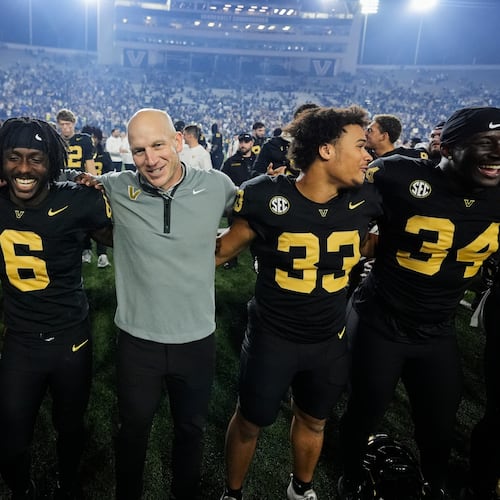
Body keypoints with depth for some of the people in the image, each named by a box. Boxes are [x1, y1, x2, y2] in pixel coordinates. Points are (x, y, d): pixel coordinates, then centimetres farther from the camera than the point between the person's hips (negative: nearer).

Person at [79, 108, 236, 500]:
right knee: (133, 430, 21)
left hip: (198, 339, 1)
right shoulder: (115, 189, -10)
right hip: (138, 339, 0)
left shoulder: (217, 185, -11)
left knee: (192, 429, 22)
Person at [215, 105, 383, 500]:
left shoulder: (364, 200, -11)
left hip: (331, 340, 4)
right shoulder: (268, 198, -21)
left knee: (313, 421, 25)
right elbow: (227, 247, -8)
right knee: (250, 422, 16)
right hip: (272, 337, -3)